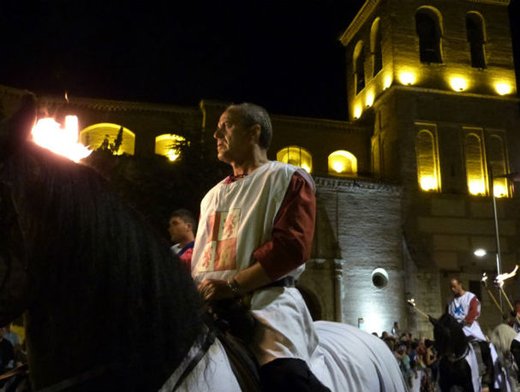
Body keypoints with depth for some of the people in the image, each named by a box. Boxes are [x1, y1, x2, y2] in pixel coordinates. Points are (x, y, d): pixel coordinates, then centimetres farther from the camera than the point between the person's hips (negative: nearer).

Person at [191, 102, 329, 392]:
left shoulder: (288, 178, 4)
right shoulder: (214, 195, 25)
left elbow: (291, 246, -10)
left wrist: (232, 286, -17)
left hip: (266, 298, -6)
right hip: (207, 301, 7)